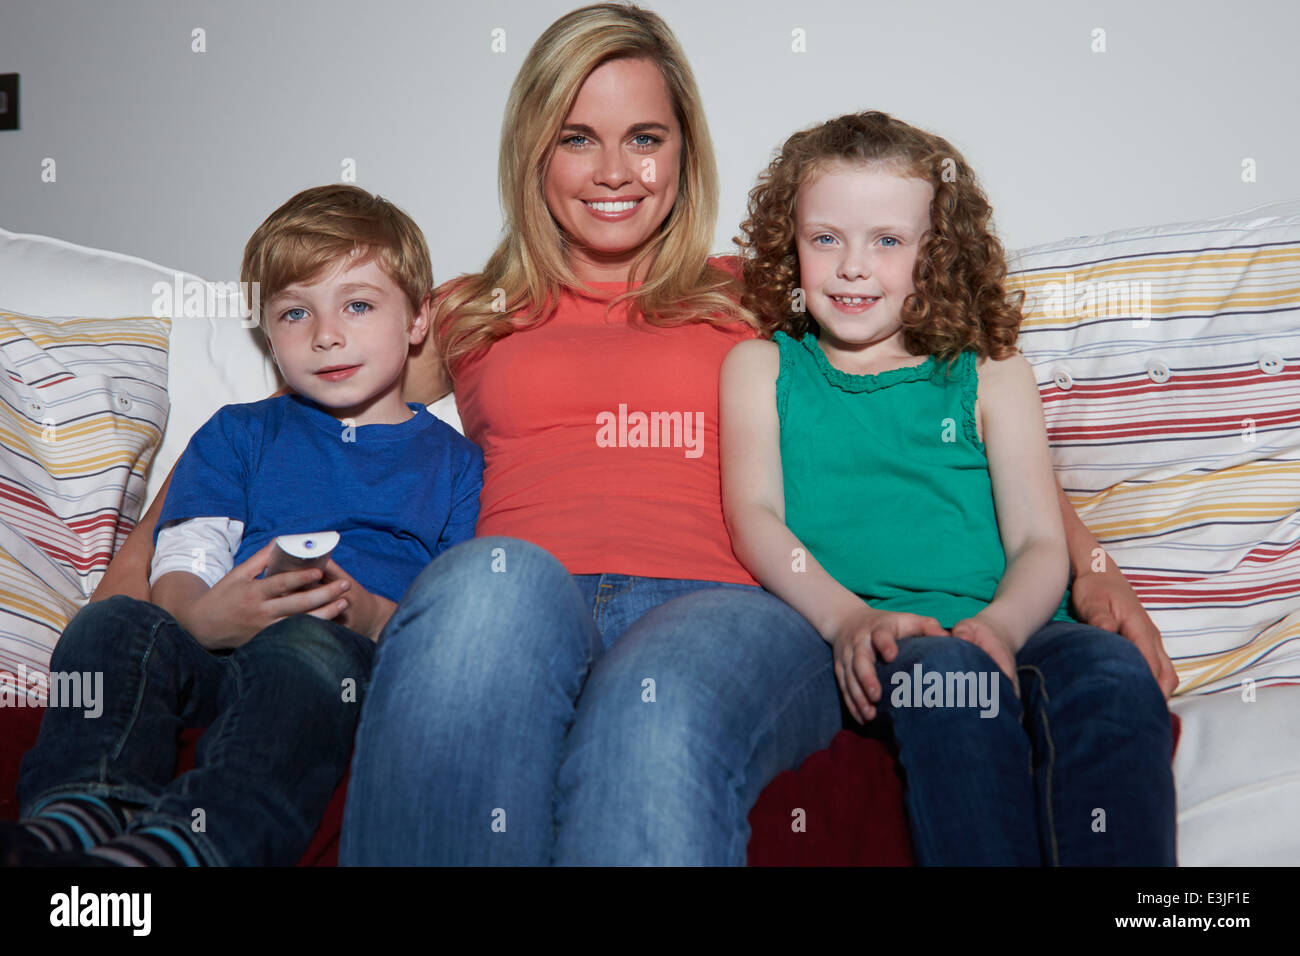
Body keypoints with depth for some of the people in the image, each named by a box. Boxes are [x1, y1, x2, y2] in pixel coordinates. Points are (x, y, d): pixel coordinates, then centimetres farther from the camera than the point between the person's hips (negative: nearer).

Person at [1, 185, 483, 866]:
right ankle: (81, 815, -46)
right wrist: (201, 617, -15)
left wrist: (378, 618, -15)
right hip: (211, 653, 3)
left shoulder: (455, 460, 19)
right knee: (112, 623, -27)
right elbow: (182, 560, 11)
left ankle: (176, 842, -56)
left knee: (308, 646, -37)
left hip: (364, 658, -3)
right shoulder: (238, 433, 27)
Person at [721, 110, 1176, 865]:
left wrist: (1000, 624, -14)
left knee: (1112, 674, -30)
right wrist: (846, 617, -16)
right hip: (866, 639, -2)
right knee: (952, 677, -35)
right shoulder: (761, 368, 19)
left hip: (1001, 628, 2)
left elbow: (1040, 542, 10)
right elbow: (755, 517, 4)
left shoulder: (992, 375, 21)